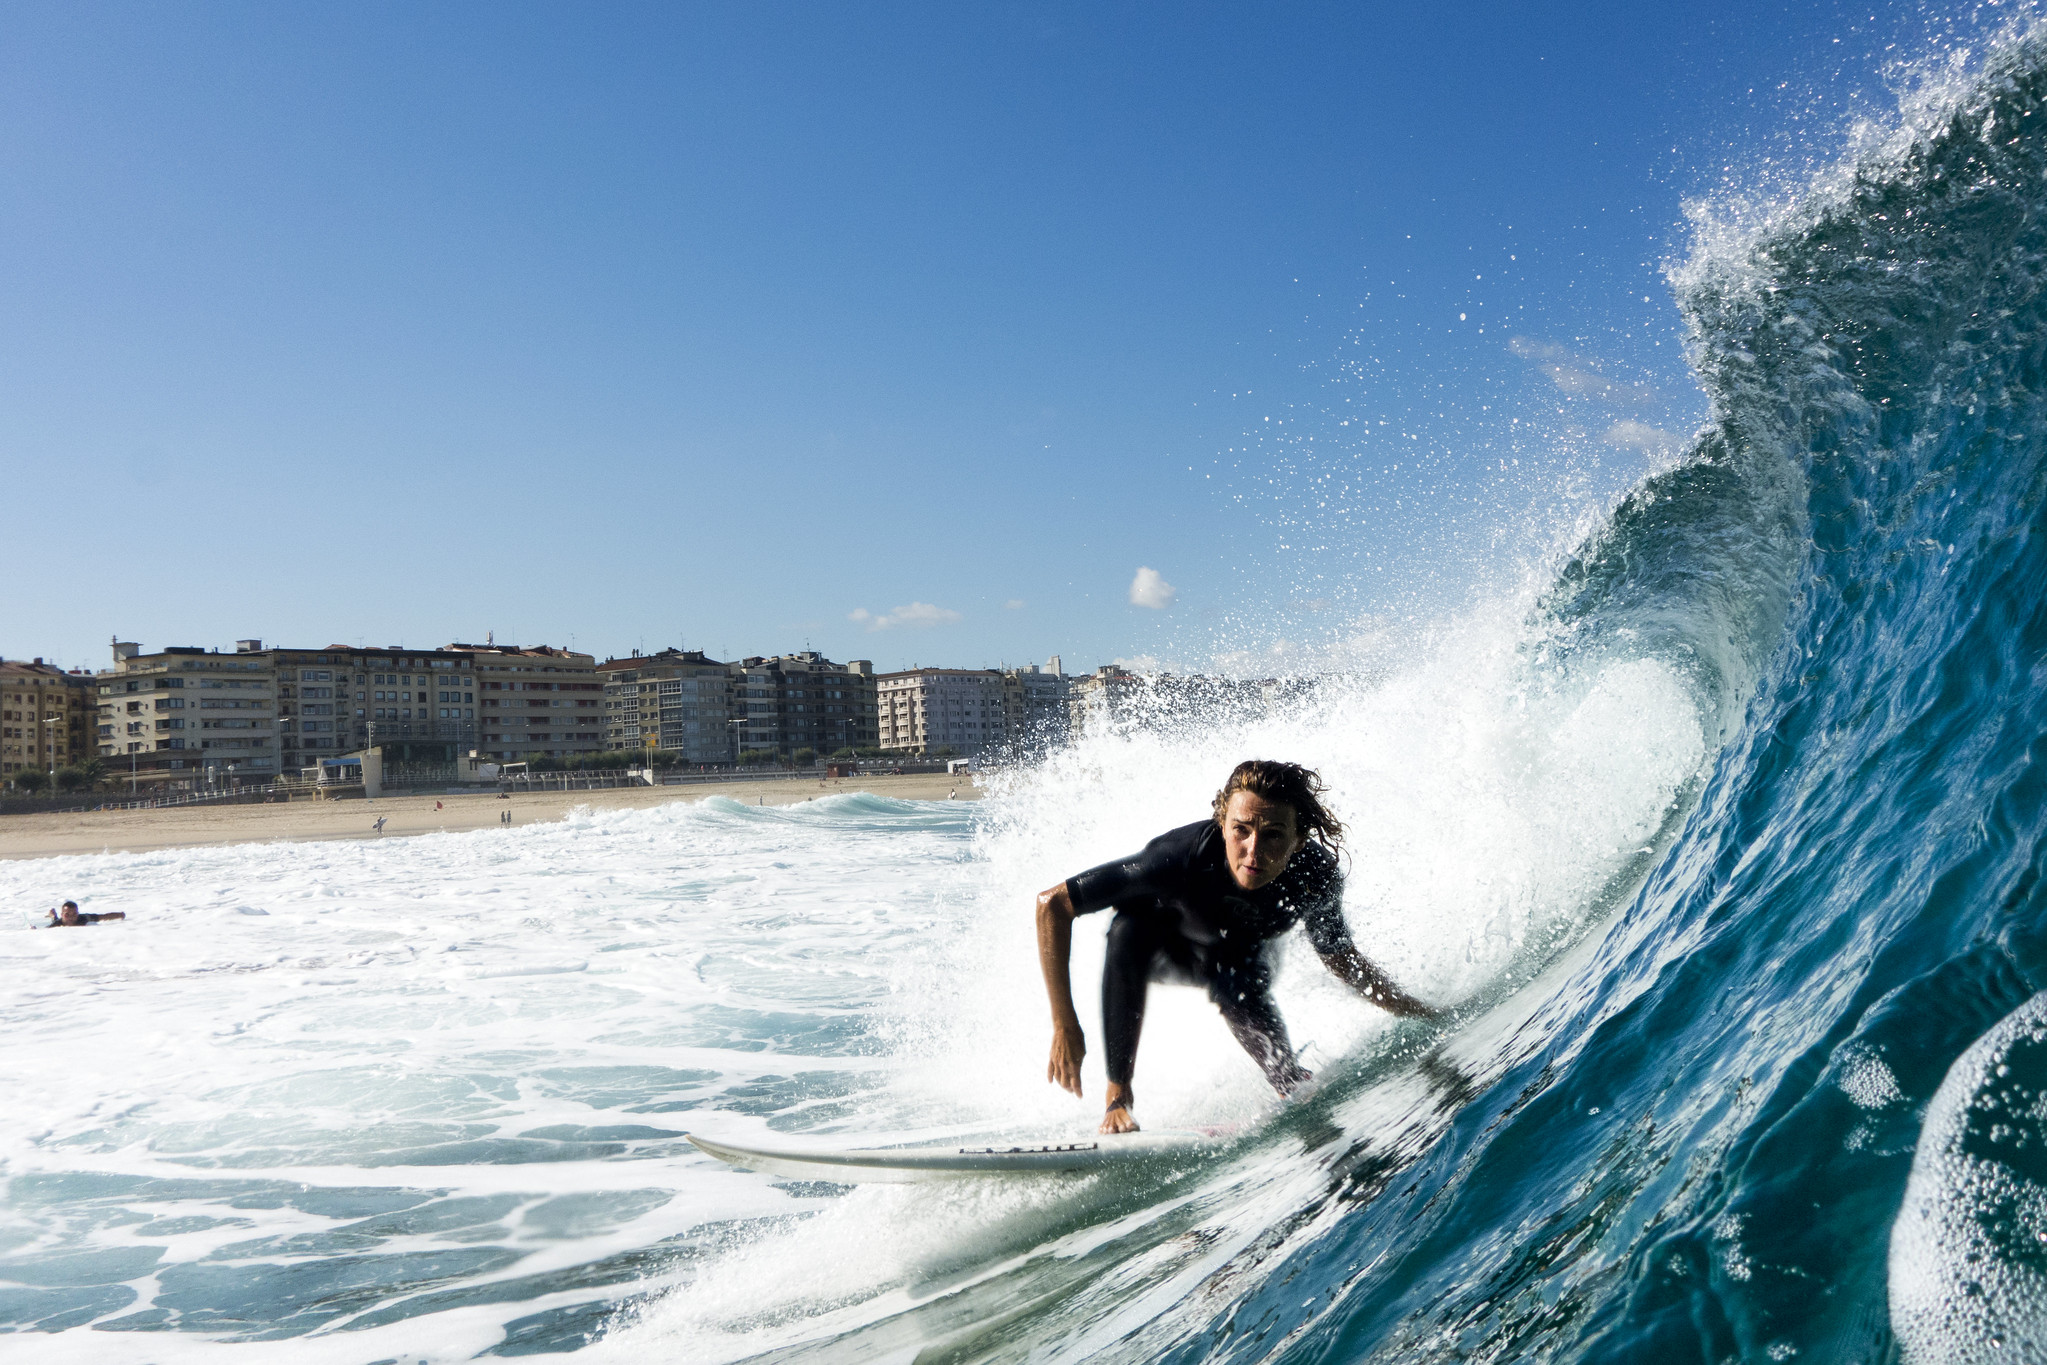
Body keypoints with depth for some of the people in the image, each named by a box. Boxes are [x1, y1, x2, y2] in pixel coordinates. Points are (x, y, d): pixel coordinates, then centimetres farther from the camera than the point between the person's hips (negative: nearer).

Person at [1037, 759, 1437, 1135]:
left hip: (1233, 954, 3)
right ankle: (1118, 1096, -27)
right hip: (1154, 948, -2)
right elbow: (1052, 903, -37)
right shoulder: (1181, 857, -43)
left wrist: (1423, 1014, -9)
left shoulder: (1317, 876, -31)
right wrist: (1065, 1027, -39)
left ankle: (1297, 1089, -7)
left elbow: (1342, 960, -7)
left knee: (1237, 991, -31)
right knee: (1129, 928, -35)